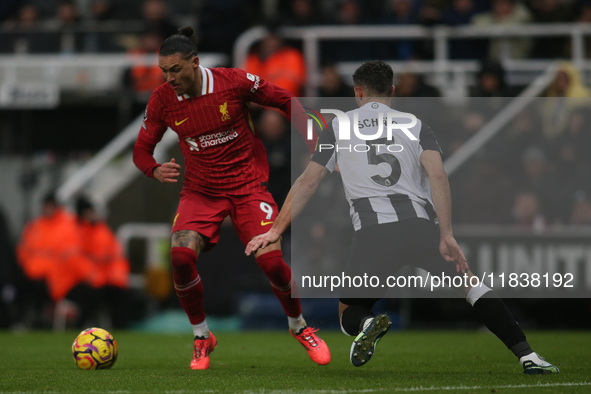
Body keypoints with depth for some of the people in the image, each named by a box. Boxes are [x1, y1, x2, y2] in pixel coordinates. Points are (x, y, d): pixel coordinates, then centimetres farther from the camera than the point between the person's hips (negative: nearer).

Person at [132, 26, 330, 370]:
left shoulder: (234, 82, -15)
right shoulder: (162, 100, -9)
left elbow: (285, 101, -1)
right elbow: (142, 149, 2)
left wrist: (314, 143, -3)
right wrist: (156, 171, -20)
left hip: (248, 185, -2)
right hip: (200, 190, 2)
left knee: (272, 261, -16)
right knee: (181, 255, -24)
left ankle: (299, 327, 16)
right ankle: (202, 338, -2)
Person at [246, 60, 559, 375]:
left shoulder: (339, 126, 19)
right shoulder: (415, 125, 17)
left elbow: (307, 183, 17)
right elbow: (437, 175, 0)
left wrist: (275, 231, 23)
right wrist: (446, 236, -5)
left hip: (371, 231, -1)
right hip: (420, 223, 1)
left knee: (348, 313, 16)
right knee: (471, 285, 15)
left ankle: (367, 324, -23)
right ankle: (527, 356, -2)